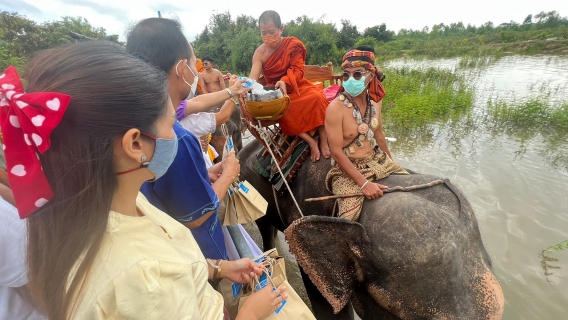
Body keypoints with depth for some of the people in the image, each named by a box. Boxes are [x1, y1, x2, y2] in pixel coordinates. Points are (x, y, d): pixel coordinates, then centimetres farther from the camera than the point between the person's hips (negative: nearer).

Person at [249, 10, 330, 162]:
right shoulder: (259, 53, -5)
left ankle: (323, 141, -21)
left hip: (295, 87, 0)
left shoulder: (293, 44, -7)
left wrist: (285, 81, -38)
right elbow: (253, 77, -16)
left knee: (317, 97, -30)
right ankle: (311, 141, -24)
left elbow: (298, 70, -17)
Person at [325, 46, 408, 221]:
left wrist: (391, 163, 21)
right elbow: (336, 152, -22)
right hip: (348, 168, -6)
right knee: (349, 217, -24)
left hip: (378, 160, 7)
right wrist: (363, 183, -26)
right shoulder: (336, 108, -20)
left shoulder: (375, 101, 0)